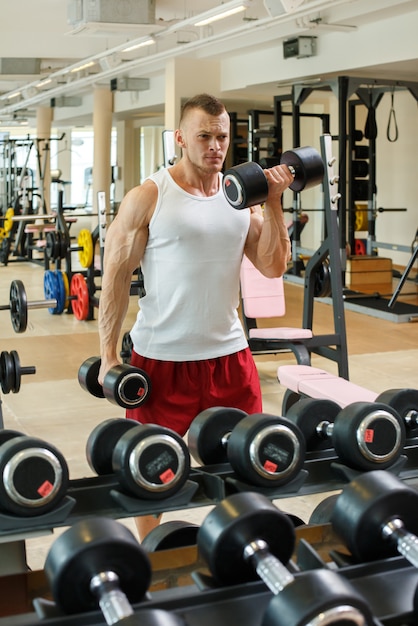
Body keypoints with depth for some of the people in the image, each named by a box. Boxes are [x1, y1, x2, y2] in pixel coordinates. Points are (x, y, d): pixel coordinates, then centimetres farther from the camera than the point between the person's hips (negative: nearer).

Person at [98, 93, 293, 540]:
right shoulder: (147, 198, -7)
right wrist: (108, 356, -10)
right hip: (161, 356, -4)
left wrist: (273, 203, -7)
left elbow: (273, 266, 1)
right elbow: (115, 277, -7)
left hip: (229, 352, 4)